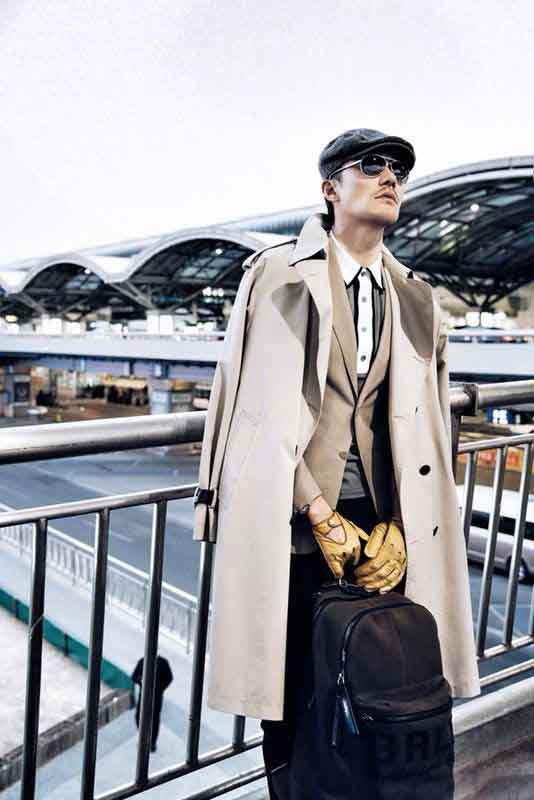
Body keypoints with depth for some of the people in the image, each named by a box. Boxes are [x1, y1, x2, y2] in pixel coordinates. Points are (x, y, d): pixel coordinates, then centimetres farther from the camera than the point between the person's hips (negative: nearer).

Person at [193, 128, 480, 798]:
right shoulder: (277, 274, -1)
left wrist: (398, 528, -2)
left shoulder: (415, 300, 12)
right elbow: (262, 412, -8)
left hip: (383, 524, 4)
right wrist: (323, 519, -10)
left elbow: (425, 423, 9)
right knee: (292, 692, 8)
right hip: (294, 522, -3)